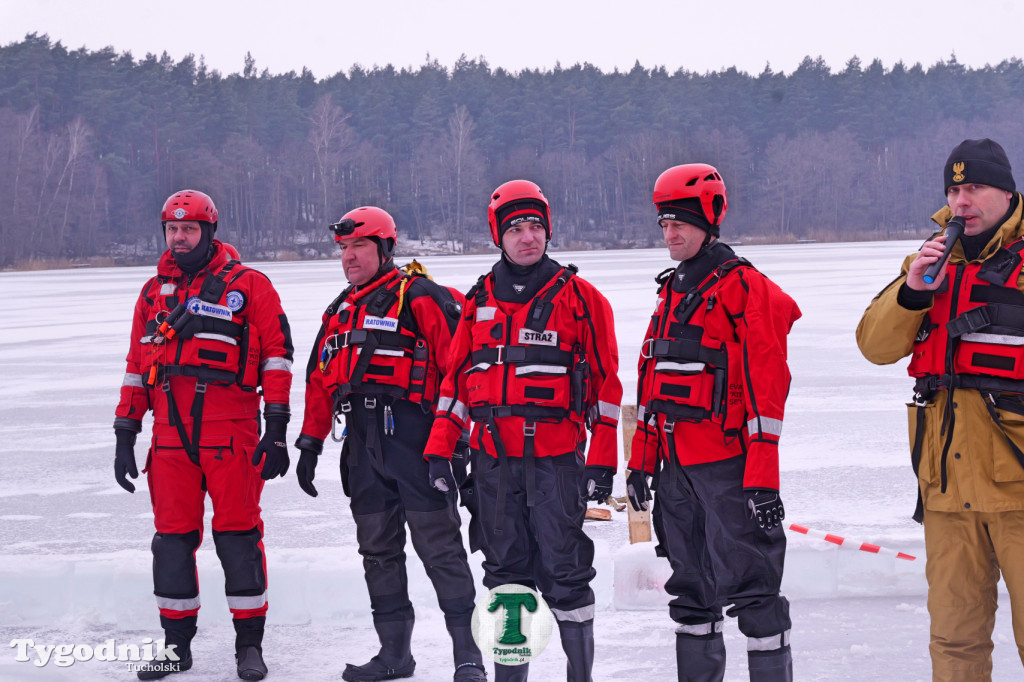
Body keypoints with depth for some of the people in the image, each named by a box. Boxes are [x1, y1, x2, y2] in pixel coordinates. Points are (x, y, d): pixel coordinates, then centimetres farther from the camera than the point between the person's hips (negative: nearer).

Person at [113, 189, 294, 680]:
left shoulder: (247, 285, 2)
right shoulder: (154, 293, 17)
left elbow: (277, 354, -2)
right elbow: (137, 367, 20)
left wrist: (277, 429, -8)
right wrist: (125, 434, 14)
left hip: (230, 431, -4)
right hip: (170, 432, 4)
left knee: (237, 533, -3)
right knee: (173, 534, 5)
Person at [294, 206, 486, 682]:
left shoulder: (419, 298, -5)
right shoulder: (340, 313, 20)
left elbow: (456, 365, -11)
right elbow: (320, 381, 24)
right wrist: (310, 444, 20)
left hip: (416, 440, -8)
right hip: (363, 447, 8)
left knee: (439, 546, -6)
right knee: (378, 550, 11)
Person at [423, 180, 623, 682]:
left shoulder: (578, 297, -1)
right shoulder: (479, 300, 11)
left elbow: (605, 381, -2)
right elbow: (456, 378, 14)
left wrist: (602, 460, -7)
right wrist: (440, 448, 6)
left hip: (554, 456, -4)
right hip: (492, 457, 4)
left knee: (563, 572, -3)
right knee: (505, 570, 10)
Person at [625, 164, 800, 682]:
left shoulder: (744, 288, -9)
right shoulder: (671, 291, 17)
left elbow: (766, 386, -14)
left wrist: (763, 480, -19)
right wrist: (640, 462, 19)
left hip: (727, 465, -8)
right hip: (676, 466, 8)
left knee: (750, 585, -6)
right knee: (690, 590, 14)